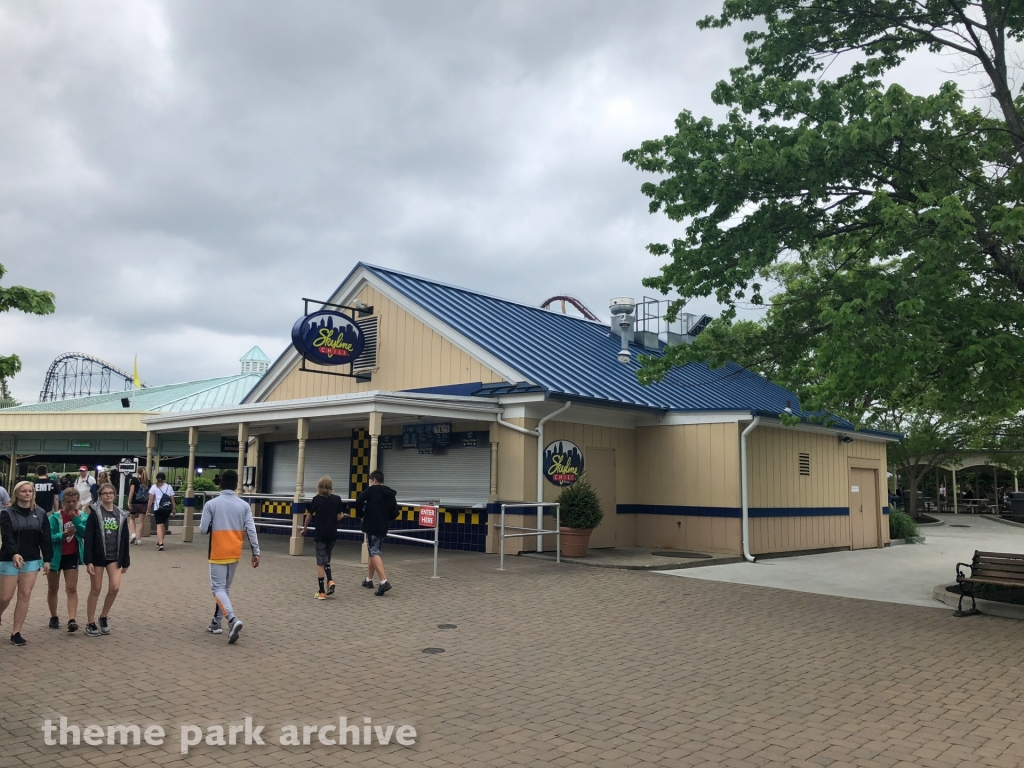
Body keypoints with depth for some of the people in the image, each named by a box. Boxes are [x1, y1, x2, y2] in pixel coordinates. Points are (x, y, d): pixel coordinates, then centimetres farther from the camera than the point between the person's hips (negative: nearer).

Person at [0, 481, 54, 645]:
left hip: (32, 560, 3)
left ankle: (16, 633, 9)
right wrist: (14, 554, -35)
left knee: (25, 596, 2)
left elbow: (45, 537, 5)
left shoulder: (40, 513, 5)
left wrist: (47, 559, 0)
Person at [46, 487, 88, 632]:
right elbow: (48, 537, -17)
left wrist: (76, 519, -23)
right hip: (55, 556, -1)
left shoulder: (83, 516, -4)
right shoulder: (55, 517, -12)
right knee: (53, 589, 12)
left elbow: (86, 534, -15)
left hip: (72, 556, 1)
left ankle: (72, 620, -12)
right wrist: (63, 535, -32)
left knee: (72, 588, -6)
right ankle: (54, 617, 28)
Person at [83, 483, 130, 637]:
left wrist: (125, 561, 8)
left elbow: (124, 539, 9)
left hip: (114, 557, 3)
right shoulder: (95, 513, -6)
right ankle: (91, 623, 15)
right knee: (96, 589, 3)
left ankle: (104, 616, 16)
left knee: (115, 587, -6)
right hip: (97, 556, -3)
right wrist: (88, 561, -16)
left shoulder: (121, 515, 6)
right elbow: (88, 538, -10)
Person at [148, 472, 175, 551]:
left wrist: (148, 510, 3)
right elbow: (172, 499, 7)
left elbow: (150, 500, -2)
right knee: (163, 524, 20)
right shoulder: (169, 487, 10)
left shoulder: (154, 487, 4)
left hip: (158, 509, -3)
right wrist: (173, 509, 14)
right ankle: (160, 542, 32)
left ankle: (160, 544, -21)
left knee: (159, 525, -7)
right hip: (167, 509, 3)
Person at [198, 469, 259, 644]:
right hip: (235, 553, 4)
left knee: (218, 588, -2)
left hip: (218, 553, -4)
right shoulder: (244, 505, 0)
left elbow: (203, 530, -8)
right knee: (225, 587, 18)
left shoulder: (211, 504, -8)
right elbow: (251, 530, -4)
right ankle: (216, 622, 25)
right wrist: (256, 552, -1)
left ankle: (232, 620, -22)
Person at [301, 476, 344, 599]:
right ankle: (330, 581, -2)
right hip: (332, 534, 2)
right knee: (326, 559, 20)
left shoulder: (317, 499, -4)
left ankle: (321, 592, 5)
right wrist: (342, 515, 23)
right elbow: (338, 517, 0)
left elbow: (308, 516, 3)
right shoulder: (337, 499, 0)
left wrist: (304, 529, 18)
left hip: (320, 534, -2)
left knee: (320, 562, 3)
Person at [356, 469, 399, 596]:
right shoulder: (390, 493, 10)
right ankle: (368, 580, 30)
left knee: (374, 553, -9)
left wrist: (361, 515, -4)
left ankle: (384, 581, -24)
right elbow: (395, 512, 5)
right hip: (383, 528, 6)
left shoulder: (372, 490, -4)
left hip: (371, 526, -6)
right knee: (374, 552, 21)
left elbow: (359, 500, -18)